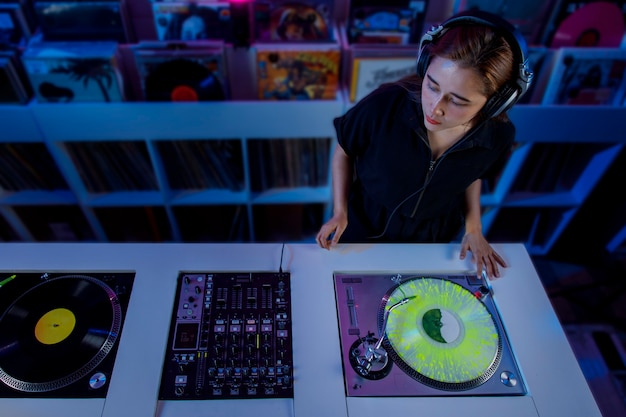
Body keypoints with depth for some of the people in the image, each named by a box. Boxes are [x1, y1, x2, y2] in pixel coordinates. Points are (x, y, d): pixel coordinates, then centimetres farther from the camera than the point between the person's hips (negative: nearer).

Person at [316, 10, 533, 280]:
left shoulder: (499, 136, -23)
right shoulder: (383, 106, -34)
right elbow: (344, 151, -13)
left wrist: (473, 227, -5)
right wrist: (340, 212, -17)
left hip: (431, 241, 2)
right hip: (365, 228, -1)